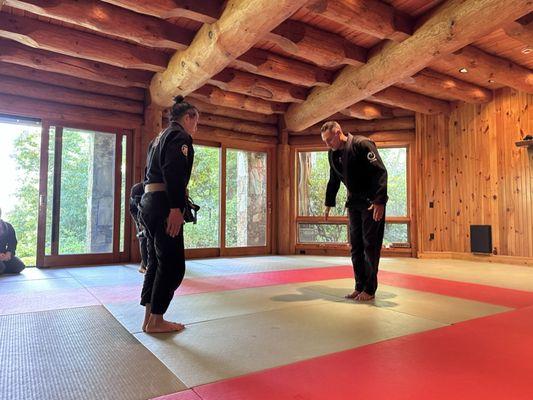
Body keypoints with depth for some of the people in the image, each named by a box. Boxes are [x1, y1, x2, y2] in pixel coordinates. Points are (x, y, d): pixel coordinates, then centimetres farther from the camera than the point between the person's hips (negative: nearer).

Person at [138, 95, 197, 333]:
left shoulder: (159, 138, 24)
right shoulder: (180, 136, -5)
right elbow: (173, 173, -19)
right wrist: (176, 208, -24)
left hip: (148, 203, 10)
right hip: (164, 204, -10)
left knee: (156, 261, 14)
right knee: (173, 264, -2)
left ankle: (149, 319, 20)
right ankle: (156, 321, 7)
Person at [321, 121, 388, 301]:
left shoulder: (362, 144, -17)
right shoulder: (333, 154, 5)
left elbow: (380, 172, -22)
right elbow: (334, 181, 17)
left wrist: (380, 201, -28)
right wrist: (328, 204, 16)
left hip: (372, 203, -7)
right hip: (354, 202, 7)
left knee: (371, 245, -3)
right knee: (356, 245, 8)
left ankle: (370, 289, 6)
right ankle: (360, 287, 18)